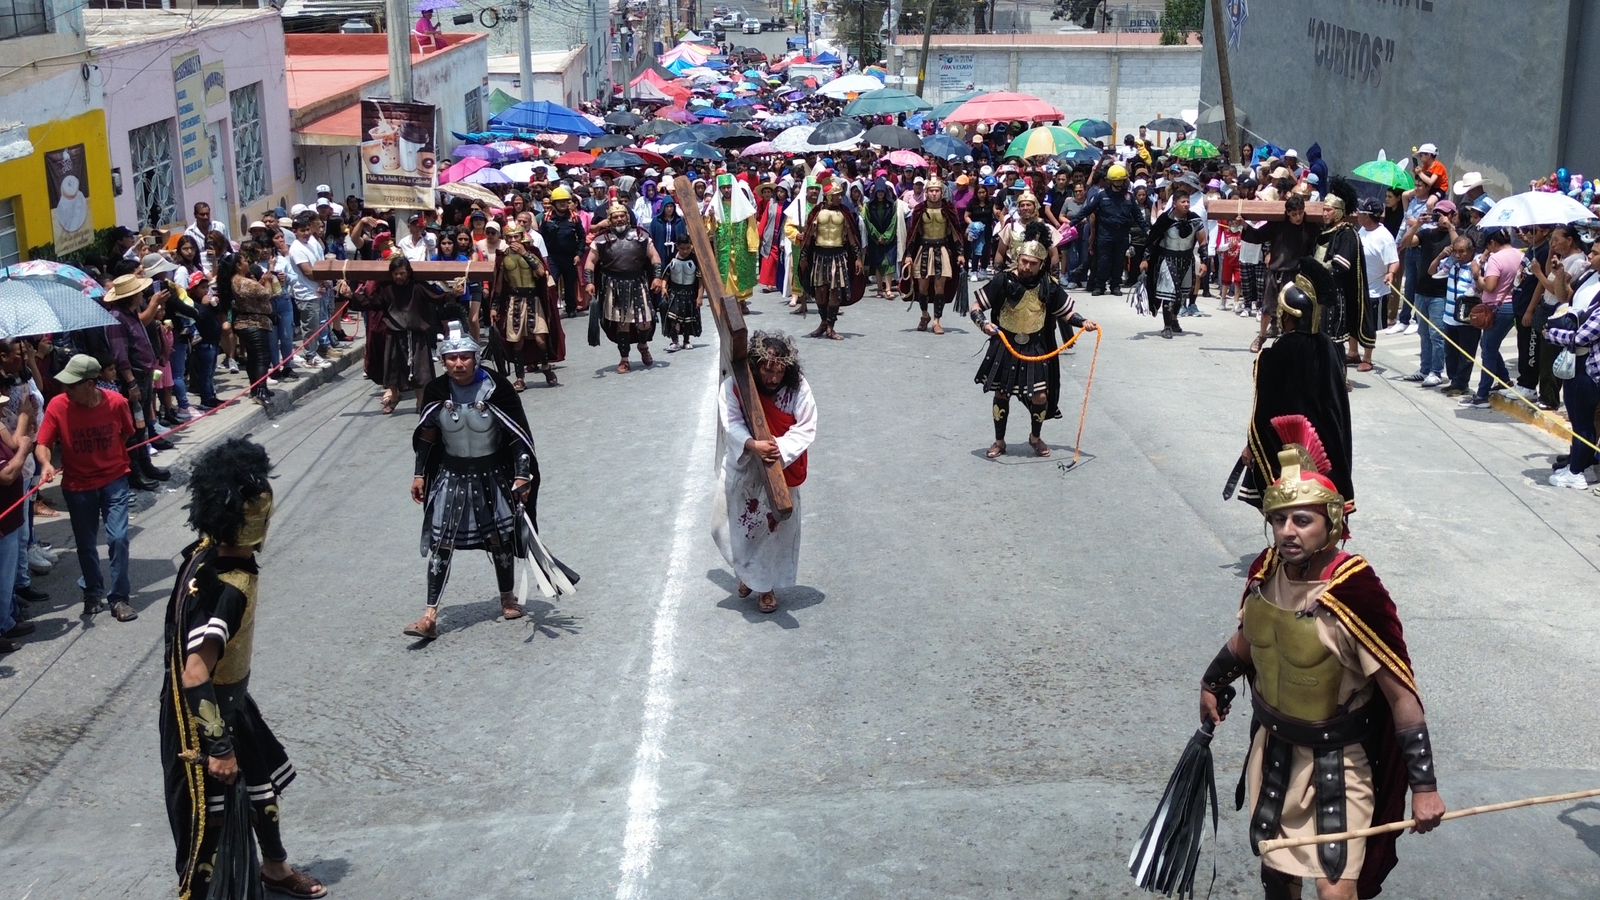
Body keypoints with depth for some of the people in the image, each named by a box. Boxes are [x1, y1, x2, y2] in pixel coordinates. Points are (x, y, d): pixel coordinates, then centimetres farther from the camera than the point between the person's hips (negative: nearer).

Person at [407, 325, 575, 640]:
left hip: (493, 475, -1)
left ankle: (507, 598, 34)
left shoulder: (496, 388, -15)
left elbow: (520, 434, -10)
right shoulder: (436, 391, -6)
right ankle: (430, 616, -5)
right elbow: (426, 437, 7)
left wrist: (522, 474, -14)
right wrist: (419, 474, 7)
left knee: (500, 537, 10)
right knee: (440, 542, -5)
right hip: (451, 475, 2)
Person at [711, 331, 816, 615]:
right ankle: (748, 572, 35)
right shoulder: (734, 385, -15)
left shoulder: (798, 388, -14)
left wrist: (781, 449, -30)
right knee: (731, 524, 8)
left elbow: (806, 429, -15)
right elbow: (732, 423, -19)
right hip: (742, 467, 1)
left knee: (776, 527, 7)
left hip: (782, 469, 0)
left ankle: (767, 586, 25)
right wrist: (753, 445, -37)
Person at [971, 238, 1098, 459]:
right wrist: (983, 323, -27)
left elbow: (1066, 312, 4)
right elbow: (976, 307, -9)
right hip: (1005, 345, -1)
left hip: (1036, 348, 1)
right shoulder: (1004, 281, -13)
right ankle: (999, 441, 26)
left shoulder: (1049, 286, -7)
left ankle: (1035, 437, 26)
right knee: (1001, 393, 6)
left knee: (1040, 397, -2)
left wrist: (1083, 323, -13)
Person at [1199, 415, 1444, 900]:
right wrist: (1213, 684, 27)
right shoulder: (1266, 570, -9)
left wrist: (1423, 784, -21)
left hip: (1337, 758, -6)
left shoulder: (1355, 594, -28)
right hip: (1274, 745, 6)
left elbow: (1402, 695, -22)